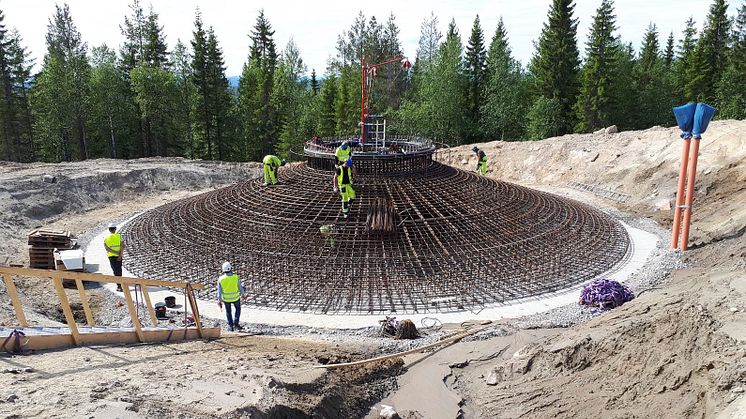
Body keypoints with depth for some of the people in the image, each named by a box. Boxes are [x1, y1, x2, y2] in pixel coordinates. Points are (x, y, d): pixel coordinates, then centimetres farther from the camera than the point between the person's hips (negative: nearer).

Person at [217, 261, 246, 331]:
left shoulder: (221, 279, -18)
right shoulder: (236, 277, -20)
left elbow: (219, 291, -10)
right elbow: (240, 288, -8)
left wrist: (219, 301, 1)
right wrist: (243, 295, 10)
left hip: (226, 298, 1)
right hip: (235, 297, -1)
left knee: (228, 311, 22)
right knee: (238, 309, 24)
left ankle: (230, 326, 25)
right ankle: (236, 323, 16)